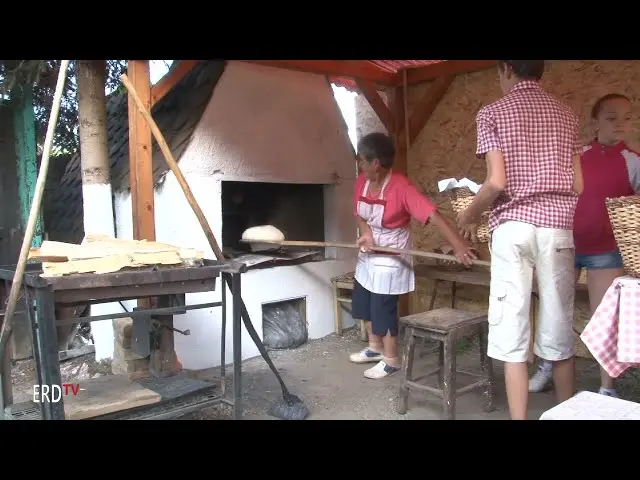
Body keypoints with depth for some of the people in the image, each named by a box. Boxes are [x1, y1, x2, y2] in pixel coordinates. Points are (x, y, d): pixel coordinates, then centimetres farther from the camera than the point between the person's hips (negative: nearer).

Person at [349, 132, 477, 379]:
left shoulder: (401, 188, -28)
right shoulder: (362, 182, -6)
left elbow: (433, 215, -35)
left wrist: (459, 245, -45)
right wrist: (365, 234, -15)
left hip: (390, 259, -8)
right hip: (368, 255, 8)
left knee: (383, 310, 1)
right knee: (363, 304, 19)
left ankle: (391, 360, 22)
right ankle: (375, 347, 40)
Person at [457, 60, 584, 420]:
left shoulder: (494, 113, 0)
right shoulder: (566, 115, 12)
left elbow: (497, 183, -10)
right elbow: (578, 186, 9)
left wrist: (470, 215, 6)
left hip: (513, 226, -3)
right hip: (557, 227, 4)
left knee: (511, 327, 0)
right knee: (559, 329, 11)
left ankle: (519, 416, 4)